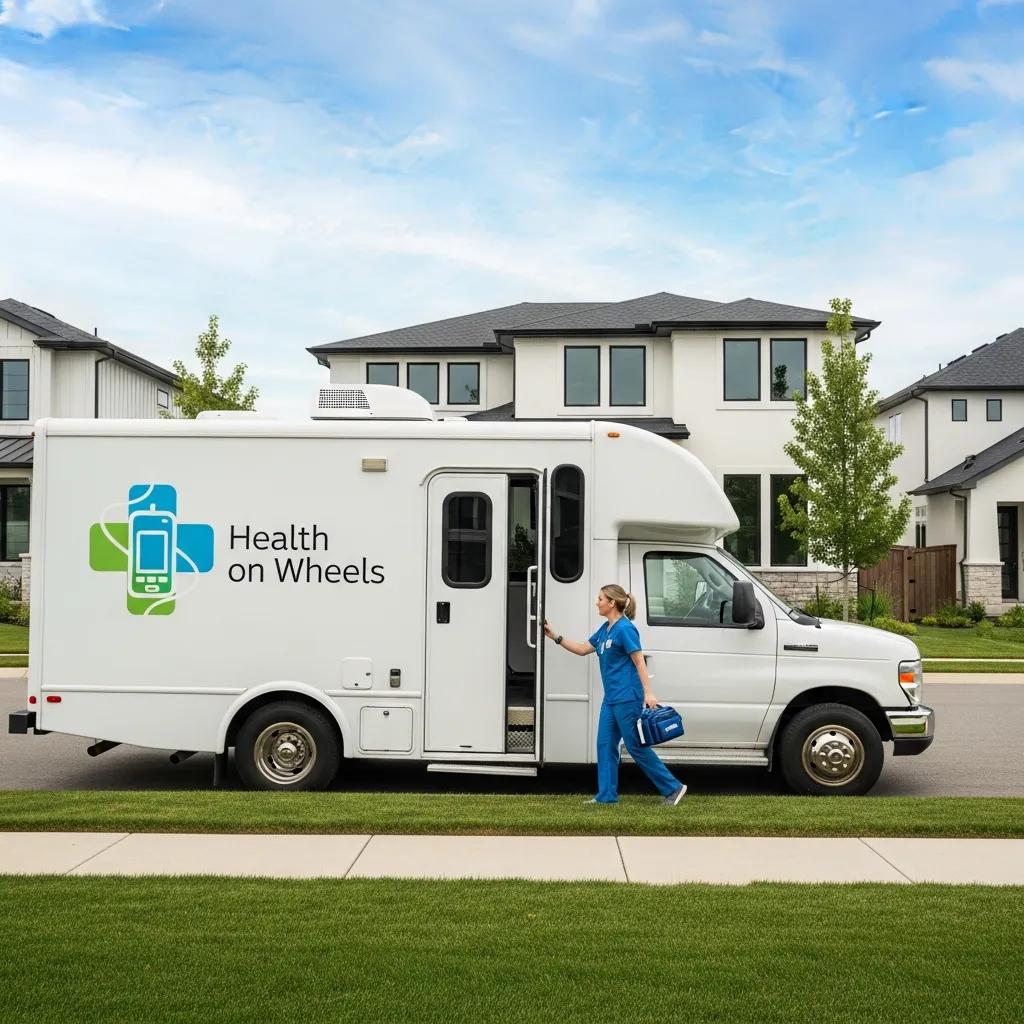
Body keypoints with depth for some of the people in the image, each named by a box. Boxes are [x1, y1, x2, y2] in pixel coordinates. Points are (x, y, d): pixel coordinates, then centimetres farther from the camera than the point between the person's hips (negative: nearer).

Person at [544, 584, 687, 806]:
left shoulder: (625, 628, -14)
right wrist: (555, 637, 18)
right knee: (605, 745, 8)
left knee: (636, 746, -4)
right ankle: (607, 795, 13)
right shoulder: (605, 629, 12)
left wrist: (648, 692, -21)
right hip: (611, 698, 9)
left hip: (627, 698, -9)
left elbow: (639, 661, -16)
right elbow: (583, 649, 22)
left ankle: (673, 788, 6)